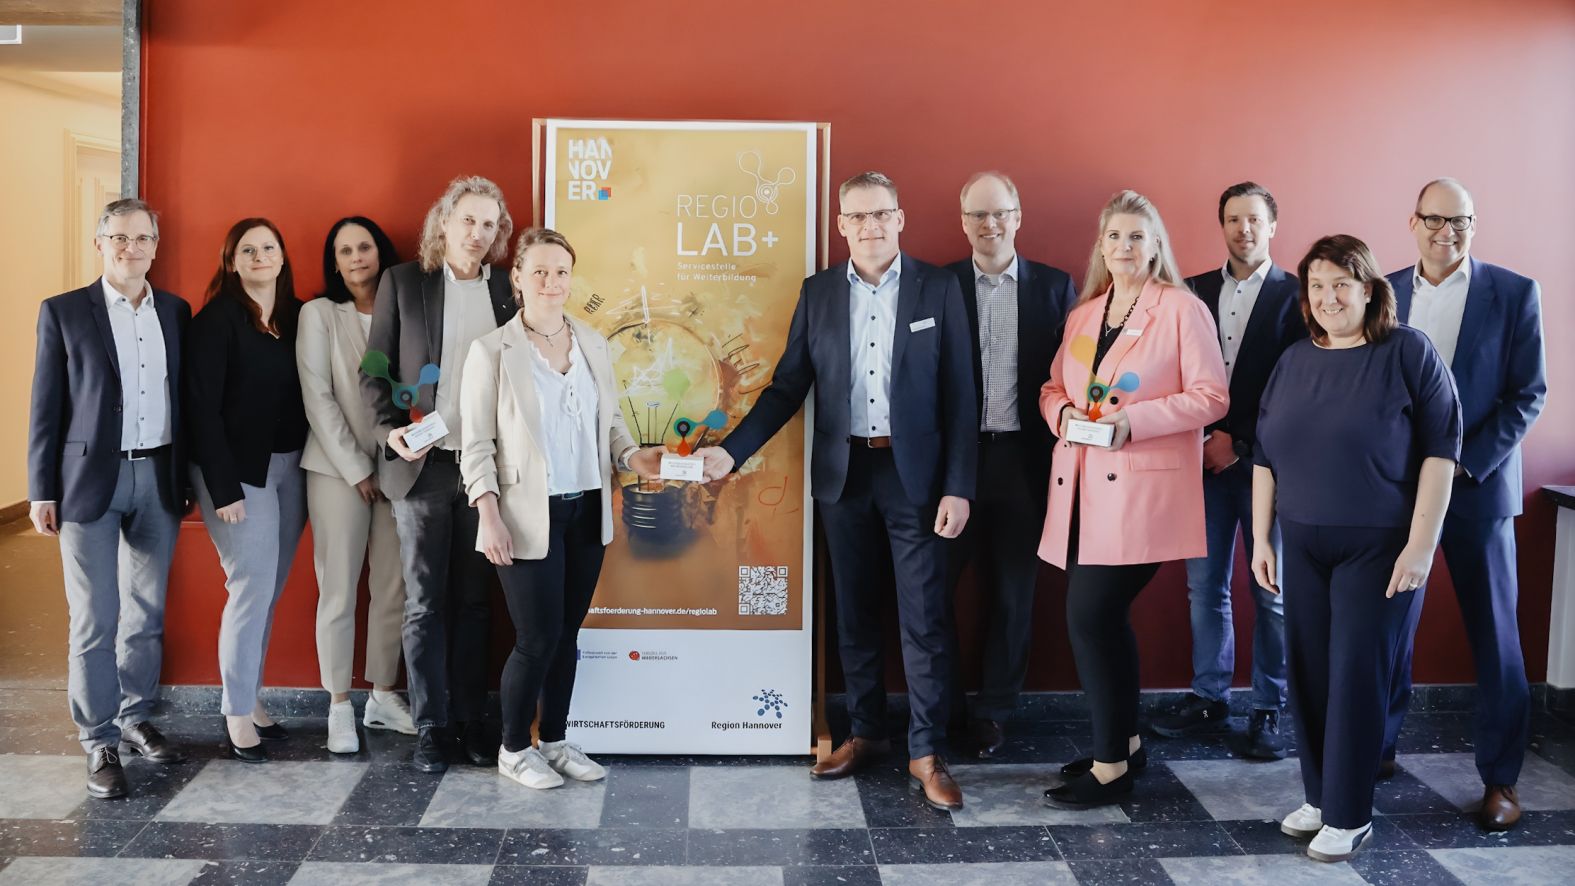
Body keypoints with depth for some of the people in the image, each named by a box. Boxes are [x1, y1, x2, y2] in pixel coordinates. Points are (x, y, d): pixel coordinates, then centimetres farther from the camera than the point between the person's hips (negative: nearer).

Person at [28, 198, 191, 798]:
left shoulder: (175, 312, 9)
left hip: (158, 479, 4)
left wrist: (188, 478, 10)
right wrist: (42, 490, -4)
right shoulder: (64, 312, -1)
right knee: (94, 620, -1)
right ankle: (101, 743, 9)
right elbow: (46, 407, -1)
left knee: (148, 614, 12)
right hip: (90, 481, -3)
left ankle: (136, 719, 27)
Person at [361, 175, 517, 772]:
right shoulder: (402, 282, 3)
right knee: (424, 602, 4)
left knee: (474, 601, 8)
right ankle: (428, 726, 12)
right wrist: (391, 428, -11)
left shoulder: (507, 290, 7)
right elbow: (375, 370, 4)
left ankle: (471, 721, 17)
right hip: (422, 464, -1)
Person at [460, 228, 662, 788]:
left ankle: (555, 741, 26)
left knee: (567, 633, 11)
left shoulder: (593, 345, 8)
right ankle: (513, 749, 17)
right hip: (531, 518, -4)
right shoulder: (492, 351, -5)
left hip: (587, 513, 5)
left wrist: (632, 457, -6)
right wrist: (490, 516, -13)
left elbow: (610, 421, 14)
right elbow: (477, 442, -6)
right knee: (538, 638, -2)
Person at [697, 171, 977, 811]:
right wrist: (732, 450, -6)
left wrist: (958, 487, -10)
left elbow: (959, 394, -4)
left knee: (923, 618, -1)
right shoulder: (818, 293, 5)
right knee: (854, 614, 12)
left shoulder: (938, 289, -2)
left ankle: (926, 753, 9)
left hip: (914, 472, -3)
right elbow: (788, 387, 6)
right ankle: (866, 733, 27)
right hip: (843, 473, 3)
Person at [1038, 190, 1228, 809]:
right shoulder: (1083, 314, 16)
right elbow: (1053, 386, 21)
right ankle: (1124, 741, 27)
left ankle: (1110, 765, 0)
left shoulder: (1183, 310, -2)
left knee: (1089, 616, -11)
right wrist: (1063, 411, -3)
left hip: (1141, 490, -6)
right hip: (1085, 488, 7)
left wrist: (1134, 420, -18)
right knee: (1105, 617, 11)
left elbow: (1211, 396, -7)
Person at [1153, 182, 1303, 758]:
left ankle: (1268, 711, 12)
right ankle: (1209, 700, 19)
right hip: (1206, 458, 4)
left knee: (1271, 592, 3)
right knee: (1204, 586, 8)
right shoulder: (1195, 292, 11)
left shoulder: (1296, 296, -1)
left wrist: (1239, 442, -11)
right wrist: (1199, 440, -4)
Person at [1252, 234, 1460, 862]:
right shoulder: (1294, 361, 8)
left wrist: (1420, 545, -15)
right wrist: (1262, 539, 8)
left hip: (1380, 545, -4)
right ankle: (1319, 797, 22)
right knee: (1309, 674, 6)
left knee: (1357, 677, -1)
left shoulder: (1408, 352, -7)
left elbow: (1440, 450, -10)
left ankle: (1349, 816, 11)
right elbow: (1265, 456, 11)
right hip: (1303, 545, 5)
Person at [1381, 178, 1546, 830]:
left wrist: (1465, 463, -13)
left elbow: (1528, 394, -5)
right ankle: (1378, 748, 23)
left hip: (1477, 485, -2)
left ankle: (1501, 779, 13)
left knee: (1494, 635, 3)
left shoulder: (1514, 293, -2)